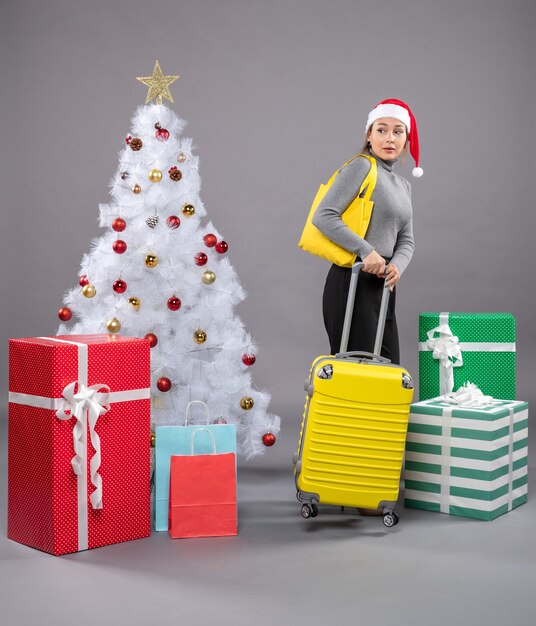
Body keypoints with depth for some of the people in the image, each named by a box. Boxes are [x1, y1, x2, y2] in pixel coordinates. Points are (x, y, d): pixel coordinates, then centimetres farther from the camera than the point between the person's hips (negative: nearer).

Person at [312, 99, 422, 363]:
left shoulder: (403, 186, 19)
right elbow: (324, 216, -16)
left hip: (382, 286, 9)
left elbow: (406, 240, 15)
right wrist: (366, 251, -21)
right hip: (353, 283, -9)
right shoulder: (361, 167, -7)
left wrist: (396, 266, -7)